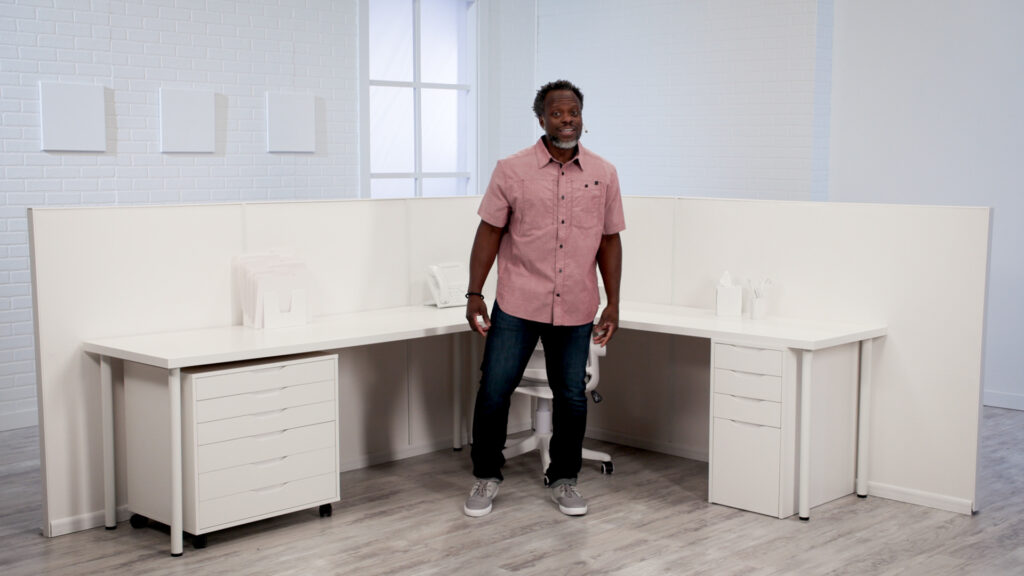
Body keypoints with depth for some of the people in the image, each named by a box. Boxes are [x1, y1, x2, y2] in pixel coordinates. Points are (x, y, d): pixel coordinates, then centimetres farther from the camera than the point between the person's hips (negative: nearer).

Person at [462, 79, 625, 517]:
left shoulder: (603, 174, 4)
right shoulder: (512, 170, -2)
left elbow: (609, 241, 7)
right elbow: (489, 232, 0)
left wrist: (612, 305, 4)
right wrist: (474, 295, -5)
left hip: (576, 310, 2)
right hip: (517, 305, -2)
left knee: (572, 397, 9)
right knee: (494, 391, 0)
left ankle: (563, 478, 27)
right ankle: (486, 476, 20)